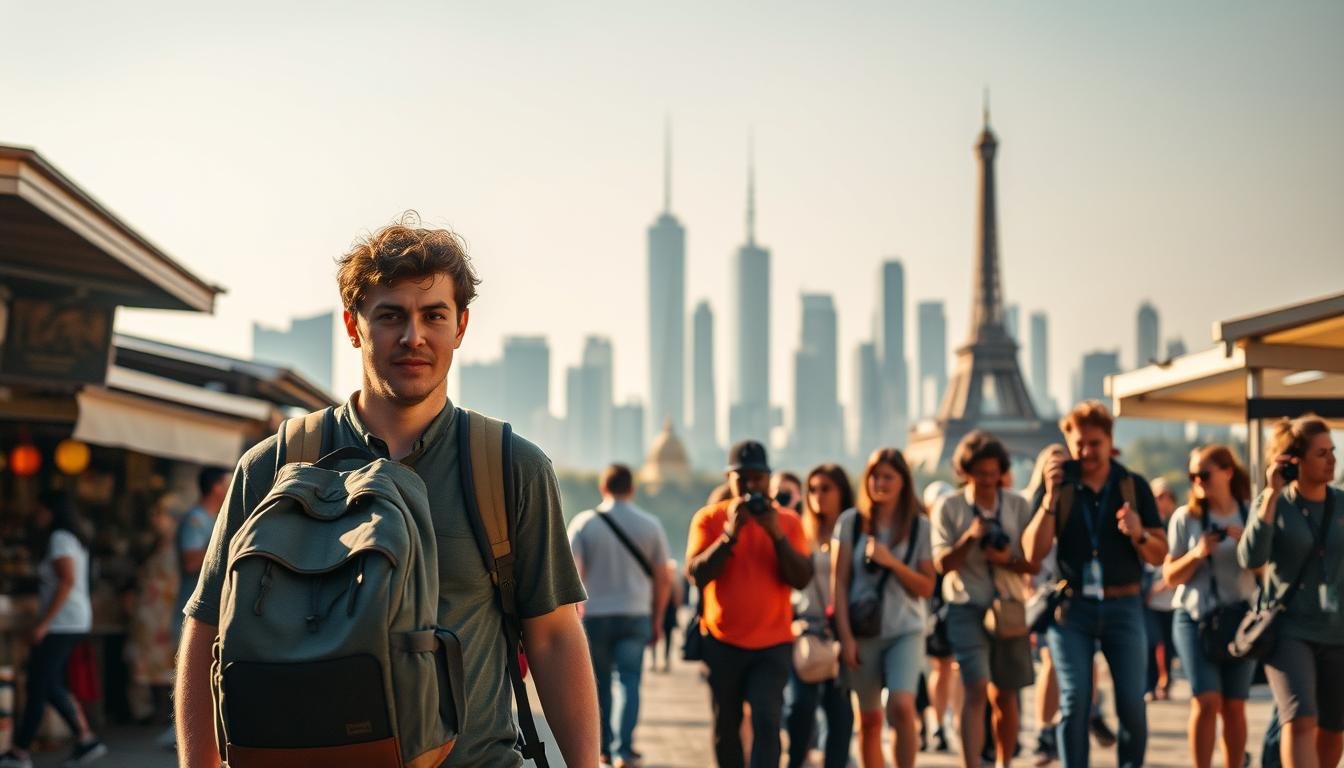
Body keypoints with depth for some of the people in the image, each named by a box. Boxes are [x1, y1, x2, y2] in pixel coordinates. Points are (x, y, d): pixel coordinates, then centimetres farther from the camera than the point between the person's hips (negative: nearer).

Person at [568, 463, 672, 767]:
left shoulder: (584, 522, -2)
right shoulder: (650, 525, 2)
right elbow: (663, 579, 5)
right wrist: (657, 620, 14)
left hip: (595, 615, 0)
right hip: (635, 615, 0)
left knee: (600, 683, 13)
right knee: (629, 682, 0)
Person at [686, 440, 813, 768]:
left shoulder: (787, 521, 4)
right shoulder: (709, 518, 0)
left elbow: (802, 579, -6)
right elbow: (696, 574, -11)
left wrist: (776, 533, -17)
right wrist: (731, 532, -19)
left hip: (773, 644, -1)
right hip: (722, 642, 1)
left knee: (766, 721, -16)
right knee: (726, 726, 11)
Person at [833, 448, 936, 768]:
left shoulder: (920, 526, 2)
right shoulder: (851, 521, 1)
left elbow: (927, 587, 1)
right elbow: (839, 582, 0)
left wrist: (892, 563, -14)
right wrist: (845, 636, -6)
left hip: (906, 631, -1)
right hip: (862, 631, 1)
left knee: (902, 707, -20)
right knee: (869, 720, 6)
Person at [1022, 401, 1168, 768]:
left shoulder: (1134, 486, 7)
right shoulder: (1058, 485, 5)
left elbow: (1160, 555, 7)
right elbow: (1033, 552, -4)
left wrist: (1138, 534, -14)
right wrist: (1050, 498, -14)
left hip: (1123, 605, 1)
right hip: (1071, 606, -1)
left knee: (1132, 703, -4)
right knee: (1074, 700, -6)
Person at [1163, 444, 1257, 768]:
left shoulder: (1251, 515, 4)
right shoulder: (1185, 518, 0)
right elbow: (1170, 576, 2)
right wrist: (1196, 554, -15)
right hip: (1195, 617, -1)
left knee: (1234, 706, 2)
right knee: (1206, 701, -13)